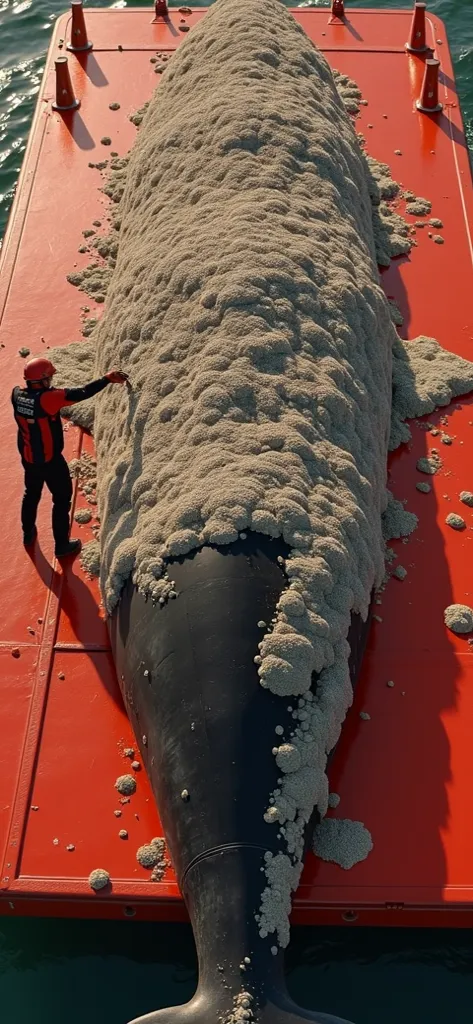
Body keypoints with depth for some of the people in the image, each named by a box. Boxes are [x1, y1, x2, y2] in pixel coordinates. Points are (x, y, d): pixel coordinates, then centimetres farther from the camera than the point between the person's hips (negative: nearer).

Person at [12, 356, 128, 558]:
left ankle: (28, 534, 46)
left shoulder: (17, 395, -12)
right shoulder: (47, 398, -30)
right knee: (62, 499, 12)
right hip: (50, 460, -6)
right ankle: (61, 545, 21)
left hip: (28, 458, 7)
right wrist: (107, 379, -17)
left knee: (31, 494, 27)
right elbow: (81, 393, -26)